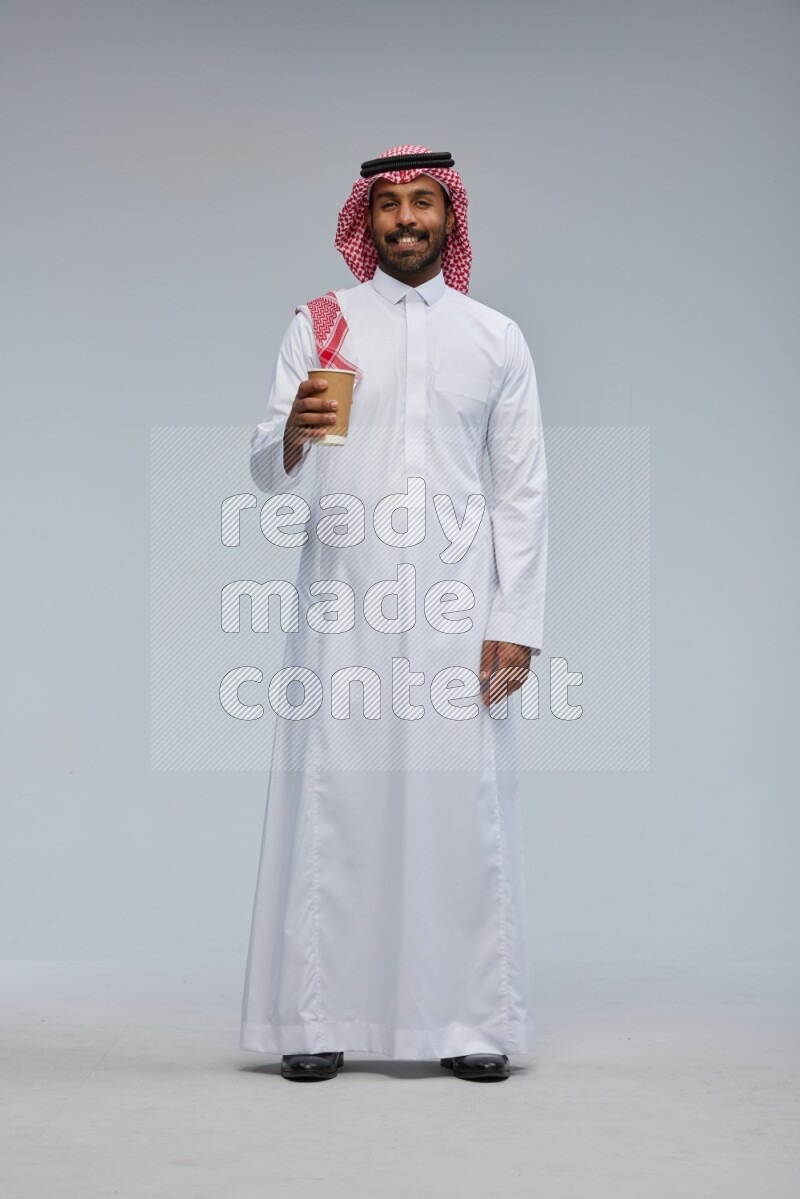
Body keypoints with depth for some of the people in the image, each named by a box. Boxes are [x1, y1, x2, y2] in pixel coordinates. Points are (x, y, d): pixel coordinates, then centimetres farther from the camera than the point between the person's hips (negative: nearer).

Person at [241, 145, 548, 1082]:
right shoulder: (319, 326, 9)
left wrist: (516, 624, 0)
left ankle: (470, 1022, 6)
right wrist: (293, 435, -19)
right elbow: (266, 471, 4)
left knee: (463, 802, -2)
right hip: (342, 600, 0)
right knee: (330, 797, -2)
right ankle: (317, 1020, 5)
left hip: (455, 603, 1)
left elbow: (523, 489, 8)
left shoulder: (495, 337, 11)